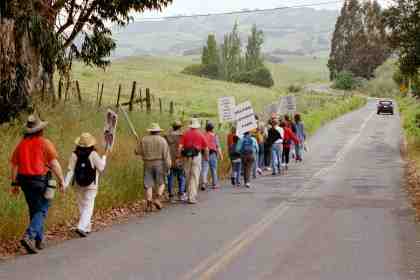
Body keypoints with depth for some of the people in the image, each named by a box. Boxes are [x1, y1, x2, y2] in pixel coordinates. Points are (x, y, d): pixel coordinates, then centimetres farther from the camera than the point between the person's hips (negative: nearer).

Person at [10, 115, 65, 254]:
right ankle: (29, 236, -20)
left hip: (25, 181, 5)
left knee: (34, 210, 17)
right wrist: (61, 180, -5)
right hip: (41, 180, -5)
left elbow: (14, 165, 7)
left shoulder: (21, 144, 6)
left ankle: (39, 240, 23)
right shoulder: (45, 143, -8)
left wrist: (15, 183, 14)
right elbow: (54, 164, -12)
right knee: (41, 211, 0)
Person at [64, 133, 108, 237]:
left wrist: (66, 184, -9)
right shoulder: (93, 154, -14)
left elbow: (70, 171, -9)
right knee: (88, 207, -1)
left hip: (78, 185, 4)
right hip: (91, 185, -3)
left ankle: (87, 228, 25)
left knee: (82, 206, 16)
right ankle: (81, 227, -18)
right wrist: (104, 157, 8)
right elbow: (101, 167, -6)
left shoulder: (74, 155, -6)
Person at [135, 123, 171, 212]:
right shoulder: (162, 140, -2)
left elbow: (137, 151, 8)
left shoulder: (144, 140, 3)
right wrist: (167, 167, -4)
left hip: (148, 164, 2)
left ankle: (149, 205, -1)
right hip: (159, 164, -2)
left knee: (148, 185, 4)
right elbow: (166, 155, -7)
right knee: (161, 183, 13)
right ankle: (157, 199, -6)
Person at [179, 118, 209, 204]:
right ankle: (192, 197, -6)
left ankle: (191, 195, 21)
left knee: (188, 177, 12)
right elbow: (206, 148, 6)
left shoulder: (185, 134, 6)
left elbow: (180, 147, -3)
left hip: (186, 156, 2)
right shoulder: (200, 134, 3)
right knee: (195, 177, -1)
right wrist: (206, 157, 22)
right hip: (196, 156, -2)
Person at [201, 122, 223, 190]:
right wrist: (221, 155, 2)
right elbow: (218, 146, -2)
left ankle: (203, 183, -22)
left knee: (204, 169, -5)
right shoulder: (215, 136, 2)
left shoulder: (203, 135, 4)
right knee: (213, 169, 10)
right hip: (213, 154, 0)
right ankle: (215, 184, 16)